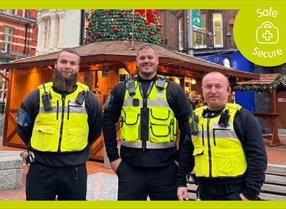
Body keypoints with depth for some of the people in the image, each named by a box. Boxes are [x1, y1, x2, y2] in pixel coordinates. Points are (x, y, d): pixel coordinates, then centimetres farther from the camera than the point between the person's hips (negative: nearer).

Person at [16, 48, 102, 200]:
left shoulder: (88, 98, 0)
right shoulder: (38, 95, 0)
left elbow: (95, 131, 12)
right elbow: (23, 127, 12)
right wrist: (36, 148, 12)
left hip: (75, 170, 1)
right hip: (40, 169, 0)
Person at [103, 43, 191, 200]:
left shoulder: (172, 90, 2)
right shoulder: (122, 89, 5)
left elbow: (187, 125, 4)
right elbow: (108, 122, 7)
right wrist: (113, 156, 3)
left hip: (165, 168, 0)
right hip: (130, 167, 1)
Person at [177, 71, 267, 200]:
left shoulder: (242, 116, -7)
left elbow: (257, 156, -8)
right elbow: (186, 153, 11)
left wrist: (251, 193, -11)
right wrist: (181, 182, 8)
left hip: (236, 191, -4)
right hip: (205, 191, 4)